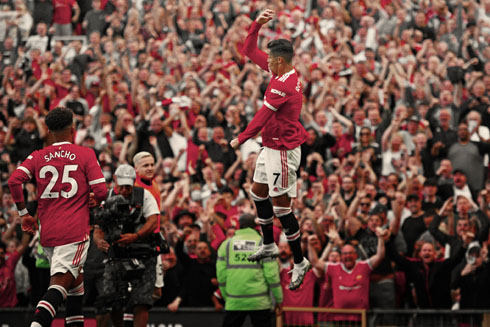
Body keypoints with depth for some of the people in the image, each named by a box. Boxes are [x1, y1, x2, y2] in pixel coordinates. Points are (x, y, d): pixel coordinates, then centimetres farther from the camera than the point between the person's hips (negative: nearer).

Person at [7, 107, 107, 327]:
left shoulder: (37, 157, 9)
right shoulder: (85, 155, 1)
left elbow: (14, 181, -6)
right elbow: (101, 191, -6)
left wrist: (23, 213, 5)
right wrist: (93, 199, 17)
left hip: (47, 232, 5)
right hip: (74, 232, -5)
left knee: (75, 279, 23)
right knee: (59, 283, -14)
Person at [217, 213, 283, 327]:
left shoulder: (226, 244, 6)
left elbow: (221, 275, 4)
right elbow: (271, 273, -4)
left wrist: (226, 298, 14)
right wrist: (278, 299, 4)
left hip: (234, 303, 2)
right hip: (259, 302, -2)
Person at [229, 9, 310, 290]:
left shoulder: (282, 85, -25)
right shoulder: (286, 74, 3)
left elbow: (262, 117, -22)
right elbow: (250, 51, 12)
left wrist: (240, 140, -15)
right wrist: (258, 24, 0)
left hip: (283, 150, -11)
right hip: (272, 146, 11)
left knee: (281, 205, -7)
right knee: (258, 192, 22)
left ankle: (300, 262, -1)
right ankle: (269, 246, 35)